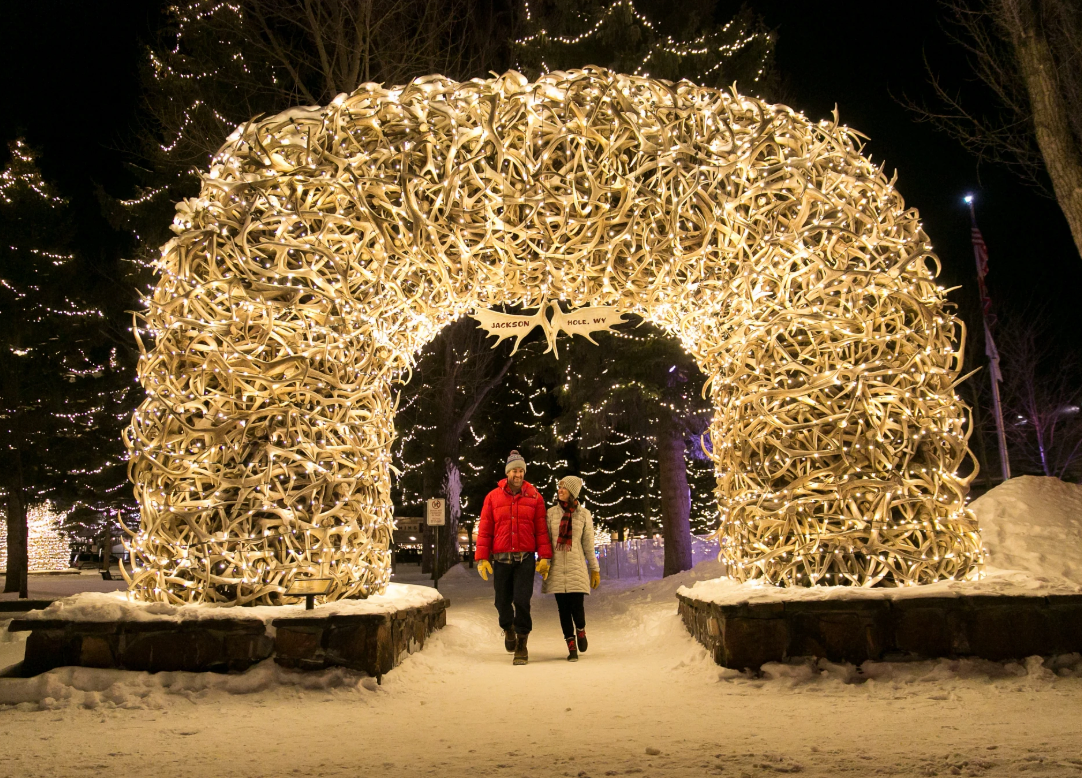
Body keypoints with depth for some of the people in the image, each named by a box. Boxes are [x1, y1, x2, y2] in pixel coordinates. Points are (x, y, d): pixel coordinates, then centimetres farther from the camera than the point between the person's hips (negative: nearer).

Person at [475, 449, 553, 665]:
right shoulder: (493, 497, 4)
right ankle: (508, 628, 40)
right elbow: (484, 529, 4)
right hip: (501, 559, 1)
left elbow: (541, 529, 1)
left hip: (525, 558, -1)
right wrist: (482, 558, -2)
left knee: (522, 601, -9)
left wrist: (544, 556, -6)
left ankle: (522, 644, 3)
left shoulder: (534, 497, 4)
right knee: (502, 601, 9)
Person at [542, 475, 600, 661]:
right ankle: (571, 647, 14)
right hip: (557, 569, 1)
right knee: (563, 609, 2)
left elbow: (588, 544, 8)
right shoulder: (551, 513, 5)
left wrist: (595, 569, 8)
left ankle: (581, 631, 24)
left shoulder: (583, 514, 5)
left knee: (577, 607, -9)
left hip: (577, 568, -1)